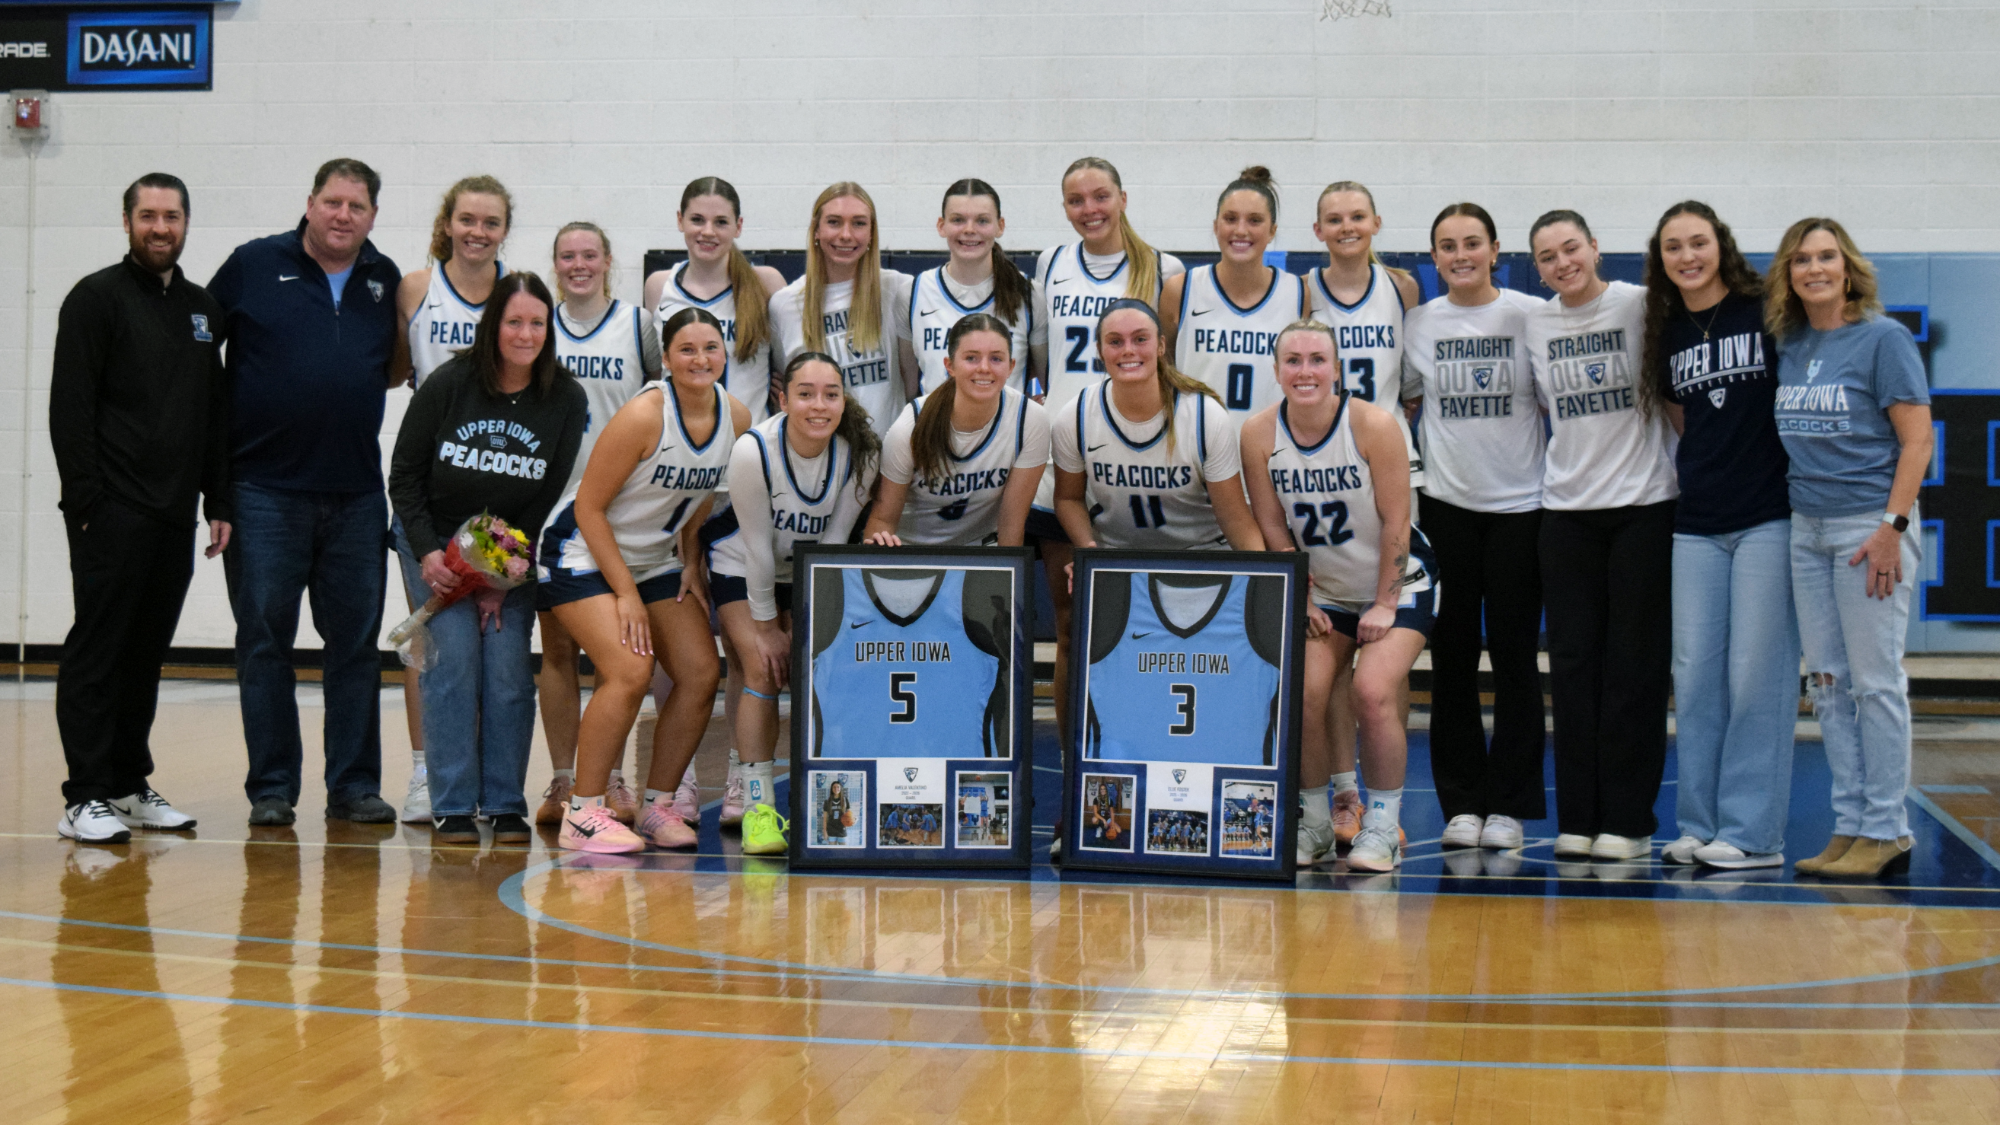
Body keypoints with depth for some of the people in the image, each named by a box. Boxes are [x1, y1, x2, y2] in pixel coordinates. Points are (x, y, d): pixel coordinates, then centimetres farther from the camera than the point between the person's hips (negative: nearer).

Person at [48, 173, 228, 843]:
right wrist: (86, 504, -15)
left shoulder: (204, 310, 15)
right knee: (97, 650, -5)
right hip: (112, 513, -6)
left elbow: (217, 413, 19)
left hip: (176, 516, 6)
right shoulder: (96, 299, -4)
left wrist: (219, 502, 12)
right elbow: (70, 410, -9)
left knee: (147, 653, 11)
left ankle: (130, 784, 19)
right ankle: (86, 797, -3)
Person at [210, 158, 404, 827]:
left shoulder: (385, 280, 9)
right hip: (265, 489, -3)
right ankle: (271, 789, 11)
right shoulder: (253, 266, 1)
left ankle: (354, 785, 15)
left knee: (356, 642, 6)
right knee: (264, 640, 2)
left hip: (357, 494, 3)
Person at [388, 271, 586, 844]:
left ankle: (506, 805, 2)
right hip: (436, 544, -1)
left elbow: (554, 496, -5)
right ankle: (452, 807, -7)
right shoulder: (447, 384, -10)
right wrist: (426, 551, -12)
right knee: (454, 657, -12)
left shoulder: (566, 399, -8)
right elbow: (404, 473, -2)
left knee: (509, 665, -9)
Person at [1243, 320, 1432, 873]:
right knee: (1303, 694, -14)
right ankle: (1312, 822, 6)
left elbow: (1395, 523, -15)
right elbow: (1273, 530, -4)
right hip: (1323, 590, 3)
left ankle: (1382, 826, -4)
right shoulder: (1259, 433, -13)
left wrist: (1386, 604, -14)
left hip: (1398, 585, -3)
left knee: (1374, 693, -20)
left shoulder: (1373, 425, -21)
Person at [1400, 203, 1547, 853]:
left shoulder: (1532, 314, -2)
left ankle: (1508, 804, 10)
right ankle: (1461, 802, 13)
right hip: (1446, 505, 2)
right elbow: (1398, 402, 17)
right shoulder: (1418, 324, 5)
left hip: (1521, 502, -2)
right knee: (1451, 653, 4)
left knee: (1513, 652, 1)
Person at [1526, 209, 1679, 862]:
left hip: (1645, 503, -3)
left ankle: (1627, 820, 5)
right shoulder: (1535, 324, 8)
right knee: (1573, 663, 3)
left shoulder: (1640, 306, -3)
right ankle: (1577, 818, 10)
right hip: (1567, 508, 3)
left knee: (1634, 663, -1)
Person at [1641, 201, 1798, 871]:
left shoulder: (1768, 313, -4)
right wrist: (1699, 461, 10)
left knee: (1757, 674, -3)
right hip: (1697, 523, 5)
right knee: (1695, 675, 5)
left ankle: (1752, 833, 2)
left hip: (1768, 516, -5)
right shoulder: (1667, 334, 11)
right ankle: (1700, 826, 13)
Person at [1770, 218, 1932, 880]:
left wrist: (1892, 528, -17)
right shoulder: (1786, 344, 10)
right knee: (1827, 684, 9)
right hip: (1806, 528, 7)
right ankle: (1851, 825, 16)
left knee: (1876, 682, -2)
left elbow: (1917, 439, -10)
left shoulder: (1883, 339, -7)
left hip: (1869, 526, -7)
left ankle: (1886, 832, 5)